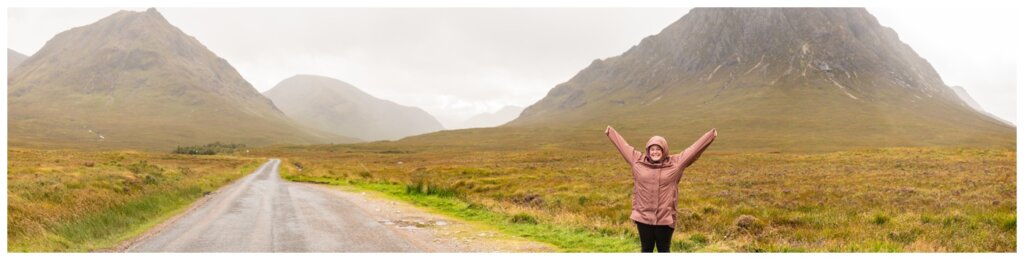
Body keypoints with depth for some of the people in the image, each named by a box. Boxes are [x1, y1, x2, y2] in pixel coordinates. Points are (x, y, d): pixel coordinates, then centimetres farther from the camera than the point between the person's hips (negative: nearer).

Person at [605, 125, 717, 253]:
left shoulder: (675, 163, 0)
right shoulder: (638, 161, 4)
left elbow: (694, 149, 2)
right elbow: (623, 145, 14)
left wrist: (711, 135, 1)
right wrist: (610, 132, 25)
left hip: (665, 217, -1)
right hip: (643, 216, 1)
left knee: (663, 250, 9)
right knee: (646, 249, 12)